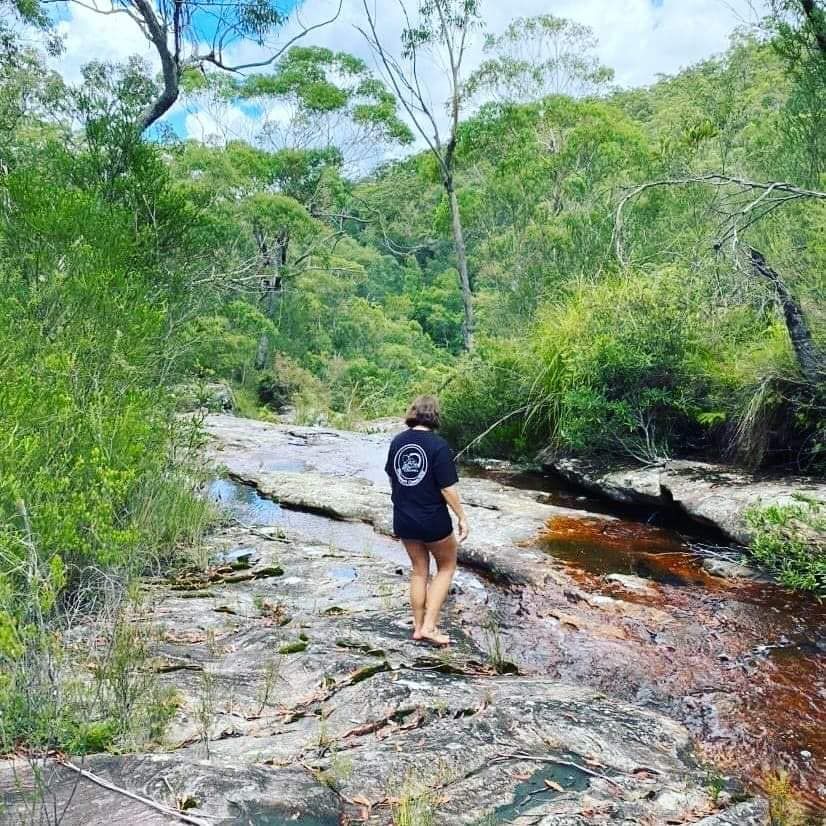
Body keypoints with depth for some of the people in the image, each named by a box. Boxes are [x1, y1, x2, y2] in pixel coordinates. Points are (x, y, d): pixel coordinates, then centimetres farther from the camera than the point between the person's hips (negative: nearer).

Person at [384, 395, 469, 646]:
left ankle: (418, 627, 29)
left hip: (404, 520, 5)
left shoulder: (397, 441, 0)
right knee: (447, 566, 18)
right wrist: (462, 518, -6)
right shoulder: (438, 444, -17)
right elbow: (448, 488, -18)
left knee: (419, 571, 21)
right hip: (433, 521, -5)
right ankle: (429, 626, 12)